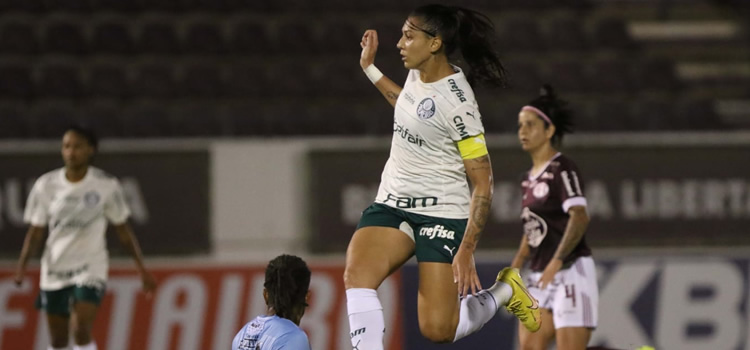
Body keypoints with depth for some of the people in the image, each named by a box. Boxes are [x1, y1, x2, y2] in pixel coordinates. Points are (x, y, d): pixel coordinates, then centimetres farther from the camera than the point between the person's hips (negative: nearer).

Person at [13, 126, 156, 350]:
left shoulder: (107, 186, -4)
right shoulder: (46, 186, -1)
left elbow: (123, 230, 3)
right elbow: (36, 231, 2)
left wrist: (141, 268, 1)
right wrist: (22, 265, -12)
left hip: (90, 267, -3)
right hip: (54, 270, 3)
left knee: (81, 331, -20)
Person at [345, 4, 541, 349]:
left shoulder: (457, 102, -19)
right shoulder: (418, 73, 3)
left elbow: (482, 183, -17)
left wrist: (466, 251, -23)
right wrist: (369, 68, 29)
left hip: (442, 213, -7)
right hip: (392, 203, 7)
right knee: (356, 274, -22)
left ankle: (505, 291, 20)